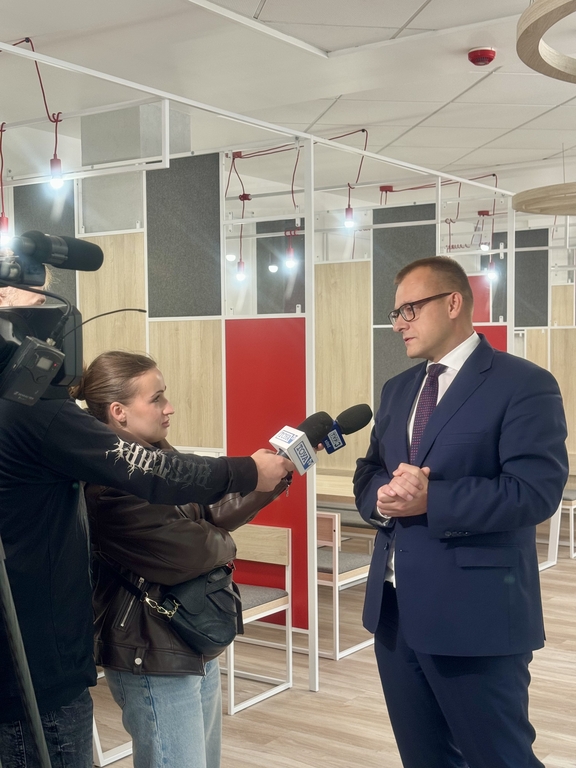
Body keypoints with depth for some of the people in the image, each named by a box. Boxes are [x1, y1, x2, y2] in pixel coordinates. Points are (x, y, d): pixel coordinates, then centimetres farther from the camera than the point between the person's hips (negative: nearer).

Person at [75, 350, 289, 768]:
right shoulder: (109, 484, -25)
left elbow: (210, 515, 8)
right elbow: (184, 550, -28)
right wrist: (224, 544, -6)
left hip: (195, 643, 10)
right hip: (151, 654, -10)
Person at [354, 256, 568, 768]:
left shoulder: (524, 384, -10)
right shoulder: (398, 390, 14)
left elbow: (536, 492, -19)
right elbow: (368, 475, 14)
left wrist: (430, 499, -24)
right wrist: (381, 495, -10)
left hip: (475, 613, -7)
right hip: (394, 609, 8)